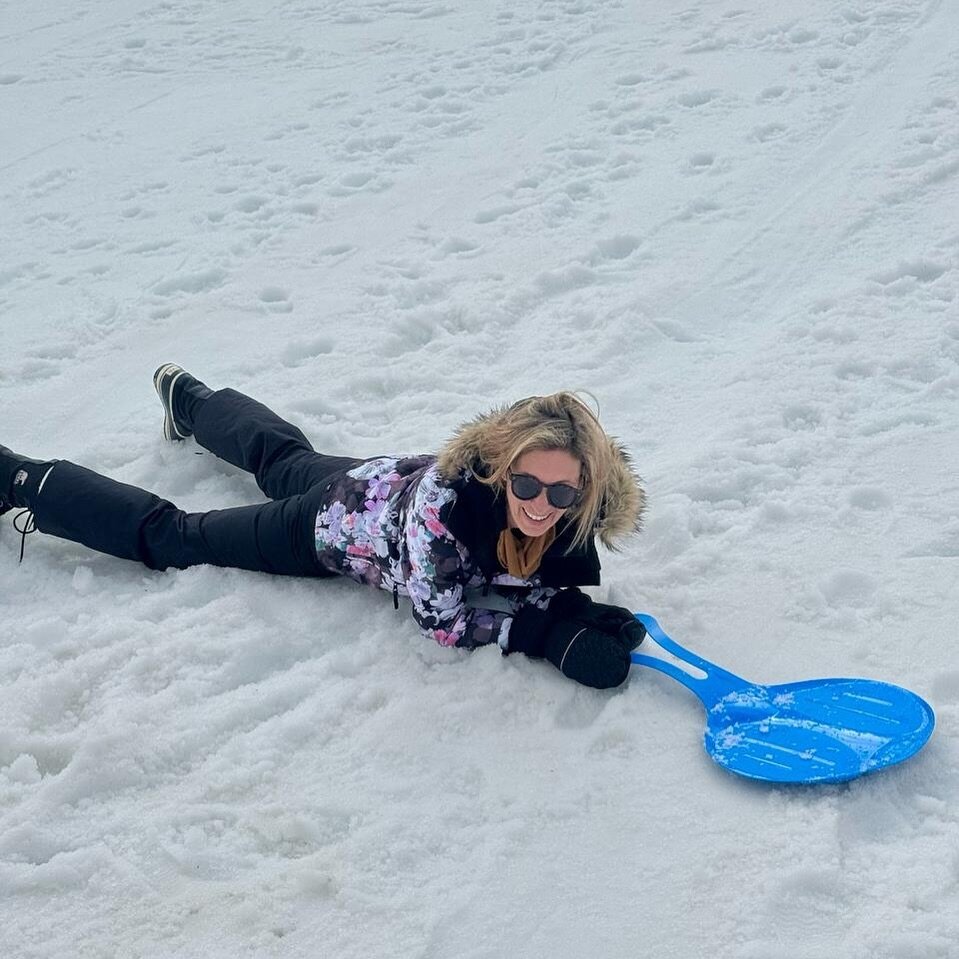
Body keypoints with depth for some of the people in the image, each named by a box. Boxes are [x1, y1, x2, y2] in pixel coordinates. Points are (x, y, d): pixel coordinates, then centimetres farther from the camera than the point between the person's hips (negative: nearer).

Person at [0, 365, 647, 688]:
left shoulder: (568, 522, -29)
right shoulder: (448, 500, -46)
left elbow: (543, 587, -12)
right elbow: (440, 622, -35)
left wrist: (580, 613, -33)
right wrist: (543, 634, -44)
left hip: (381, 478, 6)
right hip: (332, 522, -6)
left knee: (281, 457, 35)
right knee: (169, 536, 10)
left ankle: (186, 395, 66)